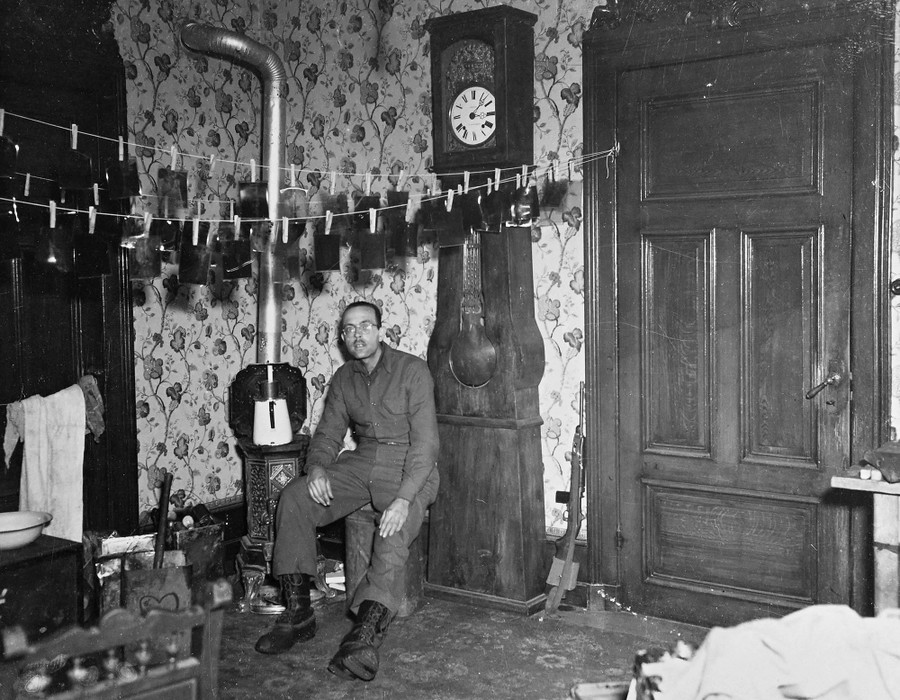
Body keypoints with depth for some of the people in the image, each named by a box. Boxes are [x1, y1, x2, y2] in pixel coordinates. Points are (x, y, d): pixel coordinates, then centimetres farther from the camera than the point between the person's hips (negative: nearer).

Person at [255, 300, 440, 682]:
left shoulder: (412, 370, -9)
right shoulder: (343, 377, 10)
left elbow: (425, 441, -17)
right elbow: (328, 433, 10)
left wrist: (404, 498, -29)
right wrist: (317, 467, -14)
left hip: (409, 468, -5)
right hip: (361, 461, 6)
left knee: (395, 531, -34)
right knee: (293, 497, -16)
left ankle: (366, 634, -40)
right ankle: (298, 613, -12)